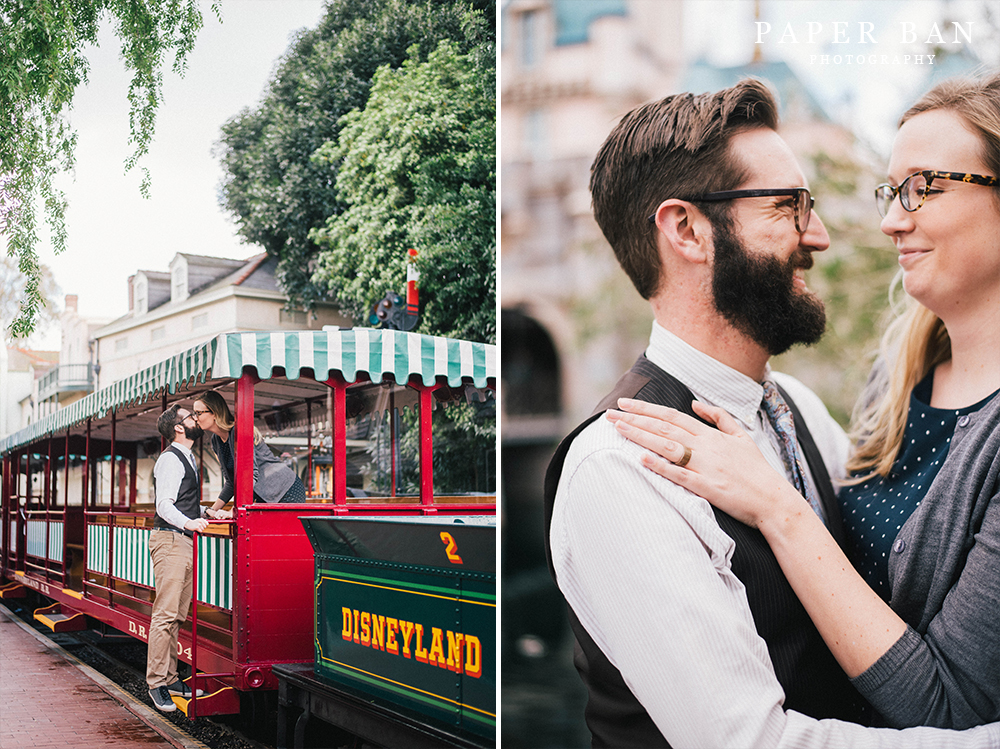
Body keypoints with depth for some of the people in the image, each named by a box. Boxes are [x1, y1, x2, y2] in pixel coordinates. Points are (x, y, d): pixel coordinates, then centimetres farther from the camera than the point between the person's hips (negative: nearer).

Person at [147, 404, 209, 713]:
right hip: (170, 540, -9)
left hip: (184, 541, 10)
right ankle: (156, 683, -8)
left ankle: (170, 678, 13)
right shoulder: (171, 459, -8)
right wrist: (189, 523, -31)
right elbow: (164, 505, -18)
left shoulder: (187, 458, 22)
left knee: (178, 615, 9)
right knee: (165, 613, -11)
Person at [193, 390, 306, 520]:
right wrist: (213, 509, -2)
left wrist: (233, 512, -30)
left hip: (288, 491, -8)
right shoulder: (216, 441, 6)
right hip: (264, 497, 8)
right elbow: (230, 482, 10)